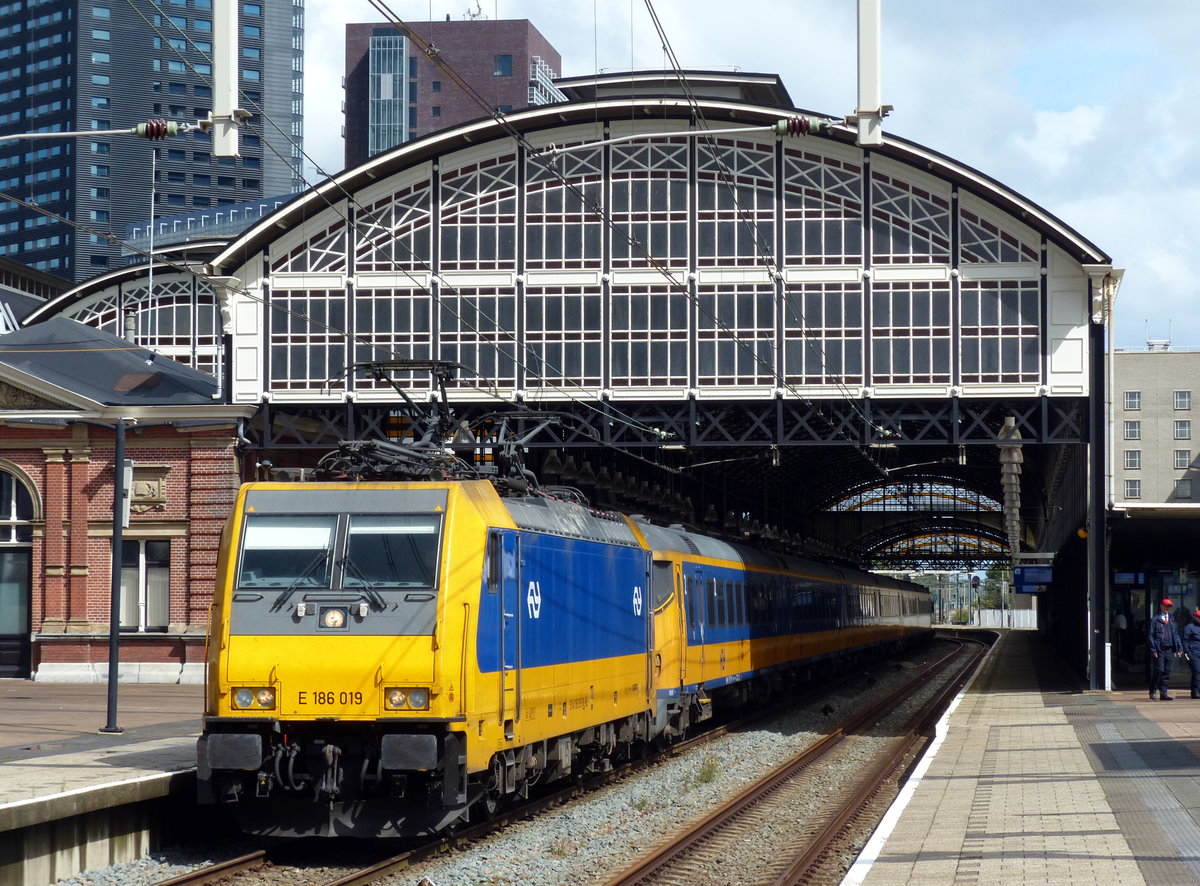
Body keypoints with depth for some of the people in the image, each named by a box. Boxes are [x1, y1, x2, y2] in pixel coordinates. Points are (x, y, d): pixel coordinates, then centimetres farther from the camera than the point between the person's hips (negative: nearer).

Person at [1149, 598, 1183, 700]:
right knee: (1159, 670, -9)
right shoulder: (1155, 620, 0)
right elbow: (1151, 636, -3)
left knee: (1167, 672, 5)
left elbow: (1176, 634, 18)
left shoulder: (1171, 620, 16)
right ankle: (1153, 691, 5)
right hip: (1159, 650, -5)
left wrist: (1179, 648, 9)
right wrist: (1153, 650, -12)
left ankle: (1164, 693, 8)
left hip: (1169, 649, 5)